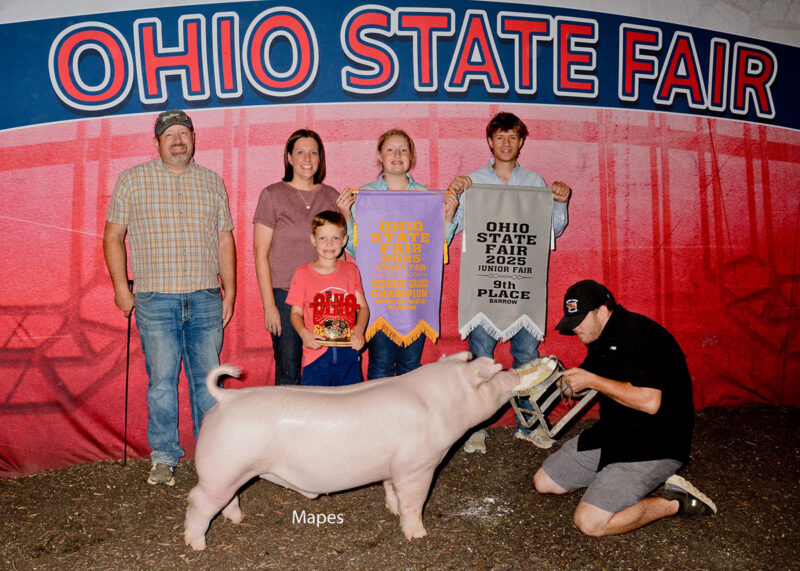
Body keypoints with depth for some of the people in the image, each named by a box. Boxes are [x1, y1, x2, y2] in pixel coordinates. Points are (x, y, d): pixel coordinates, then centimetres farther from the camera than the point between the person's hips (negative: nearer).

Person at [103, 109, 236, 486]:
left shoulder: (212, 182, 13)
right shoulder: (133, 180, 8)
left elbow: (225, 239, 12)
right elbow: (113, 235, 8)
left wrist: (229, 292, 7)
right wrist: (120, 287, -1)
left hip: (206, 299, 2)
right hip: (156, 300, -1)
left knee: (207, 378, 5)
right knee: (162, 379, -1)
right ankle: (164, 457, 13)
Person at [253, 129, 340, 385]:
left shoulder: (331, 196, 11)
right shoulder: (273, 195, 1)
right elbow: (260, 254, -3)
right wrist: (269, 305, -7)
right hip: (285, 295, -3)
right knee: (288, 376, -1)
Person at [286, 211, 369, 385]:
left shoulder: (351, 270, 9)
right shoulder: (303, 273, 3)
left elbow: (363, 307, 9)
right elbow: (296, 313, 6)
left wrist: (358, 330, -10)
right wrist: (304, 333, -14)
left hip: (348, 351, 2)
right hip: (316, 352, -1)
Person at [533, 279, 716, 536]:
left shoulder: (640, 335, -22)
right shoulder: (603, 337, 9)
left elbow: (649, 401, -31)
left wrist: (592, 380, -22)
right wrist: (567, 378, -2)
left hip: (653, 445, -10)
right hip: (612, 434, 10)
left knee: (591, 522, -20)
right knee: (543, 482, 9)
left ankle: (675, 502, -2)